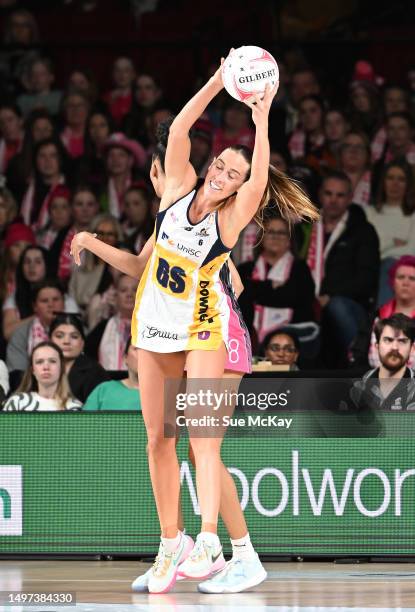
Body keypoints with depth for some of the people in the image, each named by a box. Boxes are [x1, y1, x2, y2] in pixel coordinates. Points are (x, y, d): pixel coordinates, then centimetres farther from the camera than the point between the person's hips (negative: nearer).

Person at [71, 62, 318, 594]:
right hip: (153, 329, 4)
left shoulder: (231, 217, -10)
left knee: (201, 436, -16)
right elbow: (179, 130, -11)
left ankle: (209, 541, -23)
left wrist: (262, 121, -33)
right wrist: (218, 81, -18)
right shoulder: (179, 188, 0)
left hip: (202, 332, -4)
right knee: (157, 438, 6)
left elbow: (259, 179, -29)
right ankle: (170, 542, 15)